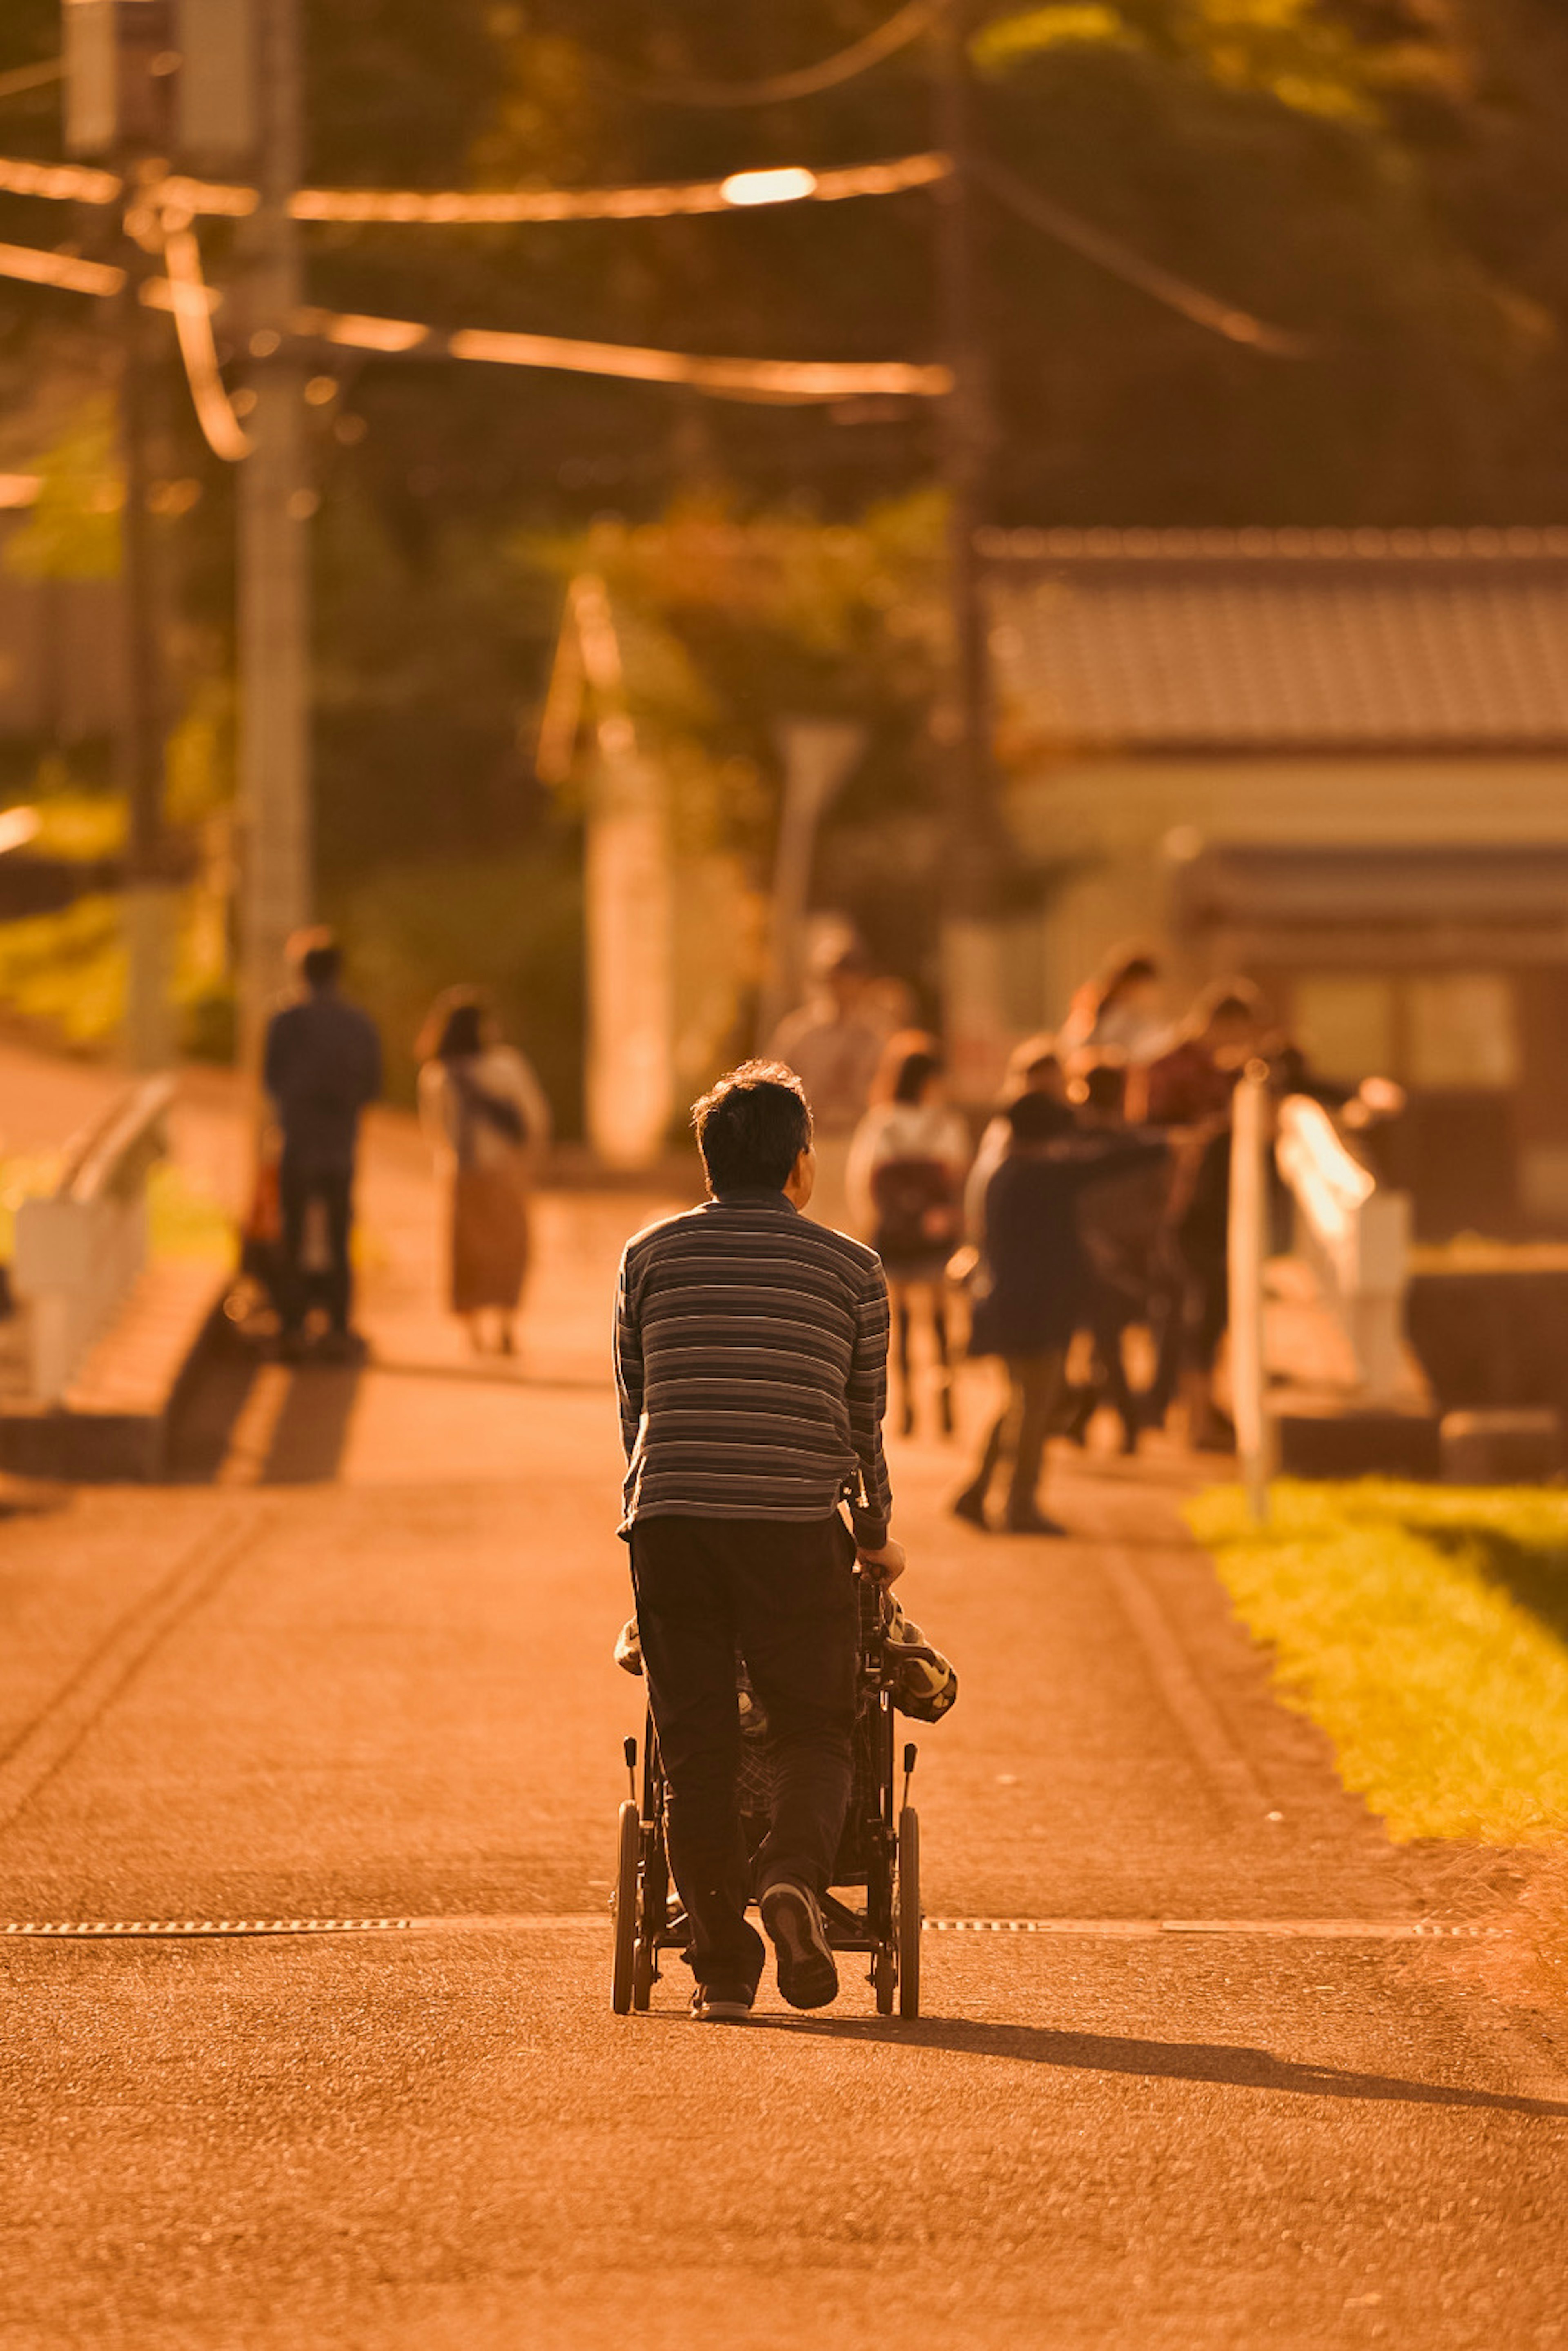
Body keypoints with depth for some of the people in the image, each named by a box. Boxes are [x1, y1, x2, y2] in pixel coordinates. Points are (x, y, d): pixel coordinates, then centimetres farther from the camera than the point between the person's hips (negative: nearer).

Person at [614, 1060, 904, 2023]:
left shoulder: (652, 1255, 12)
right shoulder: (850, 1268, 8)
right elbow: (865, 1418, 15)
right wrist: (875, 1539, 29)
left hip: (669, 1522, 1)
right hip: (796, 1528, -1)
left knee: (697, 1751, 5)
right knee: (816, 1730, 8)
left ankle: (723, 1967, 1)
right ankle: (797, 1873, -22)